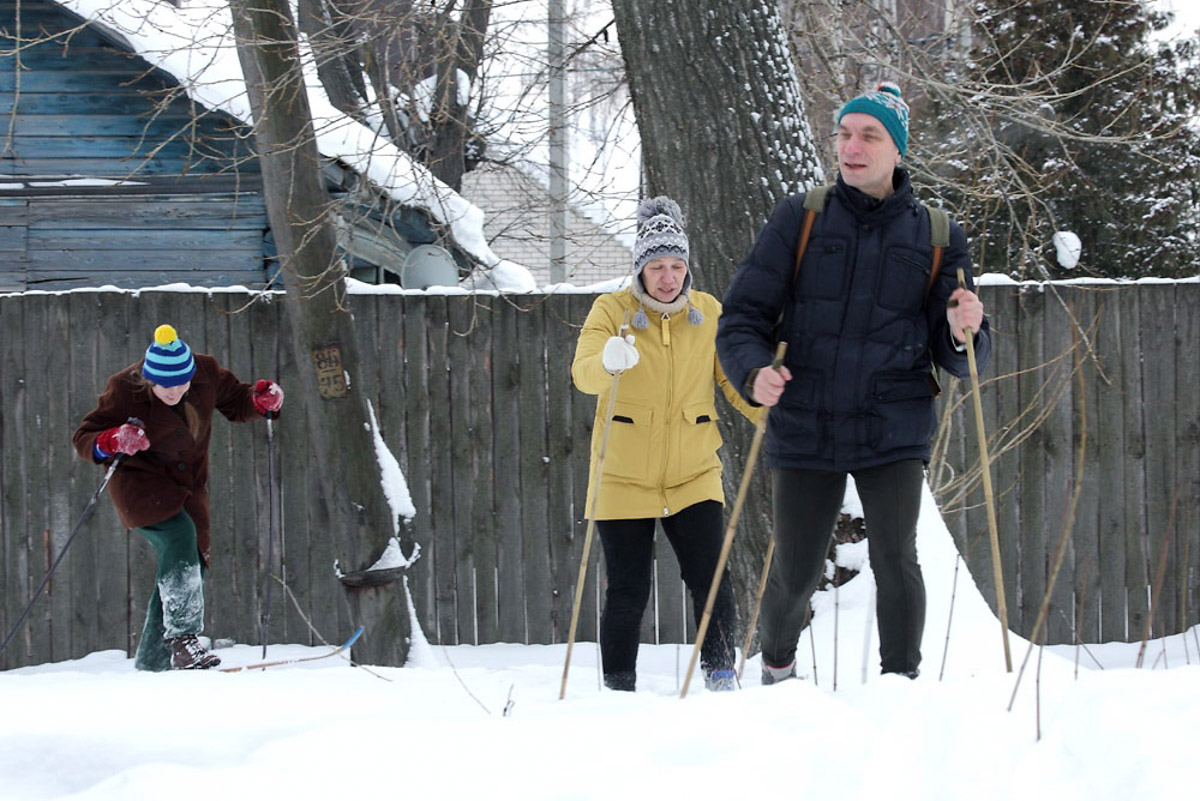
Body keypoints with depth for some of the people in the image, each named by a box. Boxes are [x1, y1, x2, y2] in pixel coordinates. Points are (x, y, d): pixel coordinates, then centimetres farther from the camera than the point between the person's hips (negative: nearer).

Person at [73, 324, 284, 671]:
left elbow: (235, 403, 10)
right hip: (140, 482, -6)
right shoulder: (125, 390, -19)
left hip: (188, 485, 6)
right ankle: (183, 641, -35)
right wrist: (112, 442, -35)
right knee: (179, 535, -30)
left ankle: (151, 664, 17)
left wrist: (261, 400, -12)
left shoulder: (206, 373, -9)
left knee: (187, 568, 4)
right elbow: (83, 438, -14)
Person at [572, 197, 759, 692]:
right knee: (627, 592, 1)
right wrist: (608, 362, -46)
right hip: (624, 478, -2)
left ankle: (721, 673, 4)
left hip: (693, 474, 2)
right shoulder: (612, 310, -7)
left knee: (709, 578, -10)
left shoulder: (709, 313, 1)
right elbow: (583, 373, -22)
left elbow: (735, 381, 3)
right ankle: (618, 690, 14)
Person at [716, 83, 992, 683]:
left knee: (895, 561, -14)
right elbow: (743, 316, 2)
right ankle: (777, 662, 37)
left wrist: (963, 335, -17)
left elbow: (956, 360, 7)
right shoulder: (799, 221, 4)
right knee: (794, 574, 7)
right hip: (805, 431, 0)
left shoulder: (936, 238, 5)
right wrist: (754, 372, -18)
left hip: (894, 433, 0)